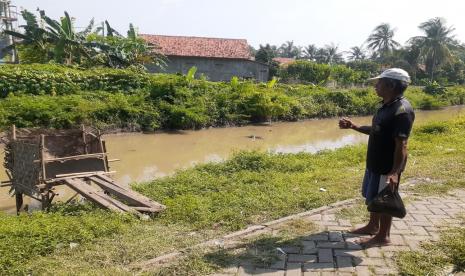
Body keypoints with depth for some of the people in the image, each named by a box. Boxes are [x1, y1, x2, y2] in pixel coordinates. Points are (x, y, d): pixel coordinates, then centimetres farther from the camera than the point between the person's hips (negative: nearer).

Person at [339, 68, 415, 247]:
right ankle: (373, 226, 39)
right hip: (375, 163, 9)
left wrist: (395, 172, -29)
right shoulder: (386, 105, 7)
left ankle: (383, 237, 21)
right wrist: (354, 126, 11)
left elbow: (401, 145, -26)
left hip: (388, 167, -9)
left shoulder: (402, 110, -24)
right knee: (373, 197, 21)